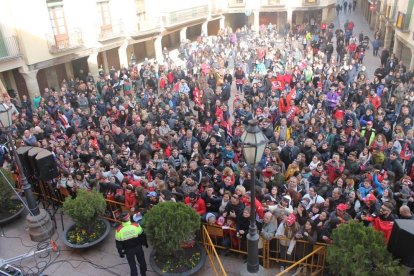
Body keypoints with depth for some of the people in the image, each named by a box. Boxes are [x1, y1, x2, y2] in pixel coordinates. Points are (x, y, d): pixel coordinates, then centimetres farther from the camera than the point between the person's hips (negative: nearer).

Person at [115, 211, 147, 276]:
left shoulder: (118, 230, -20)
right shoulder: (136, 226, -21)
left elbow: (118, 243, -10)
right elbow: (142, 236, -5)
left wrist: (120, 252, 5)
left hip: (128, 250, -1)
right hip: (138, 248, 1)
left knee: (132, 265, 17)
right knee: (142, 262, 24)